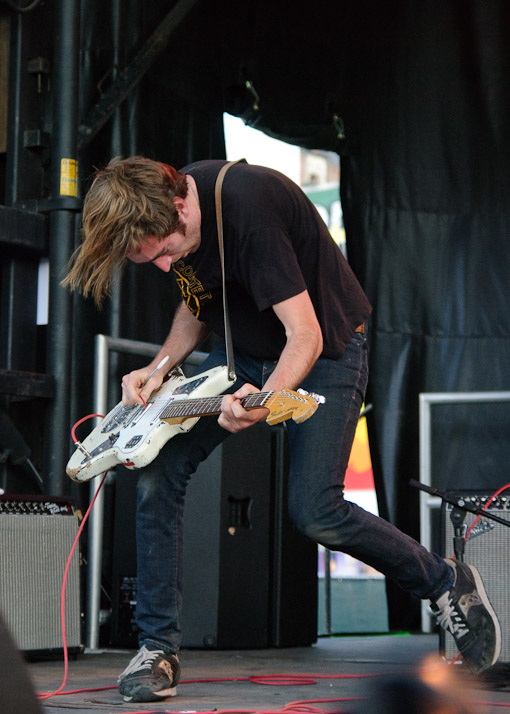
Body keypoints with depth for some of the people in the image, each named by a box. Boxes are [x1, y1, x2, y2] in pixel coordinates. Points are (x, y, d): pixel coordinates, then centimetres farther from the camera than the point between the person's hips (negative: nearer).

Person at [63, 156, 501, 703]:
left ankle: (448, 586, 6)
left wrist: (264, 400, -49)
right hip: (242, 350, 7)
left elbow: (305, 336, -33)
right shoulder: (159, 204, -9)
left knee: (314, 512, -18)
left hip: (324, 349, -7)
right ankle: (157, 647, 0)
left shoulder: (246, 207, -34)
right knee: (158, 470, -9)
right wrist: (160, 369, -5)